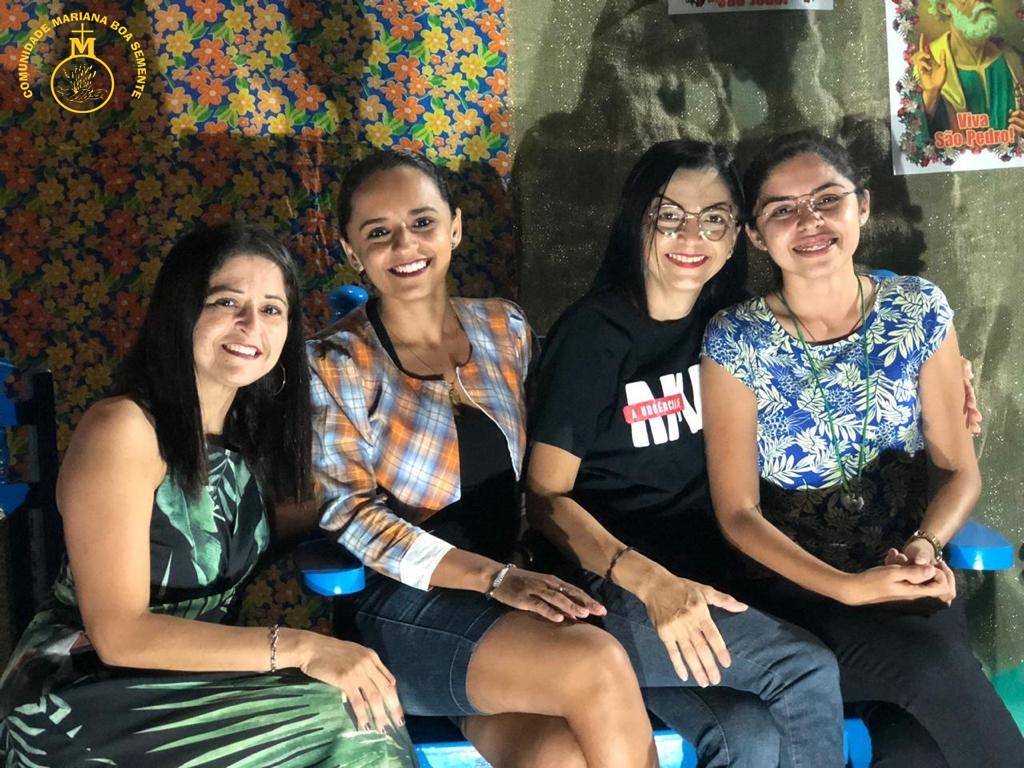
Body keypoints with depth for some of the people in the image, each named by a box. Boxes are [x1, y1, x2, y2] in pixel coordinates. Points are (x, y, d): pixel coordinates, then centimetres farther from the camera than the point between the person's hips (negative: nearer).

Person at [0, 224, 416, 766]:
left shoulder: (252, 431, 6)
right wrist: (298, 647, -28)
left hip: (186, 677, 7)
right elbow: (119, 634, -22)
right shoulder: (123, 429, -18)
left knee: (356, 707, -16)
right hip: (81, 698, -6)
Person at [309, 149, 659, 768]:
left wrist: (527, 575, -5)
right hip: (405, 606, -3)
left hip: (511, 592, 3)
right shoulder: (337, 366, -4)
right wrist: (497, 578, -20)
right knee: (597, 665, -25)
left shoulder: (505, 329, 9)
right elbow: (352, 517, -10)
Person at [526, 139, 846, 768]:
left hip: (714, 582, 4)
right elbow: (546, 497, -9)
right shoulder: (593, 333, -6)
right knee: (808, 671, -23)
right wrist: (651, 582, -23)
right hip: (612, 590, -4)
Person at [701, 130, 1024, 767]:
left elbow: (960, 470, 6)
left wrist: (926, 546, -16)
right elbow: (738, 512, -6)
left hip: (909, 581, 2)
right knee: (936, 667, -29)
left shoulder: (919, 311, 2)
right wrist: (849, 587, -19)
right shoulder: (735, 342, -6)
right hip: (797, 590, -1)